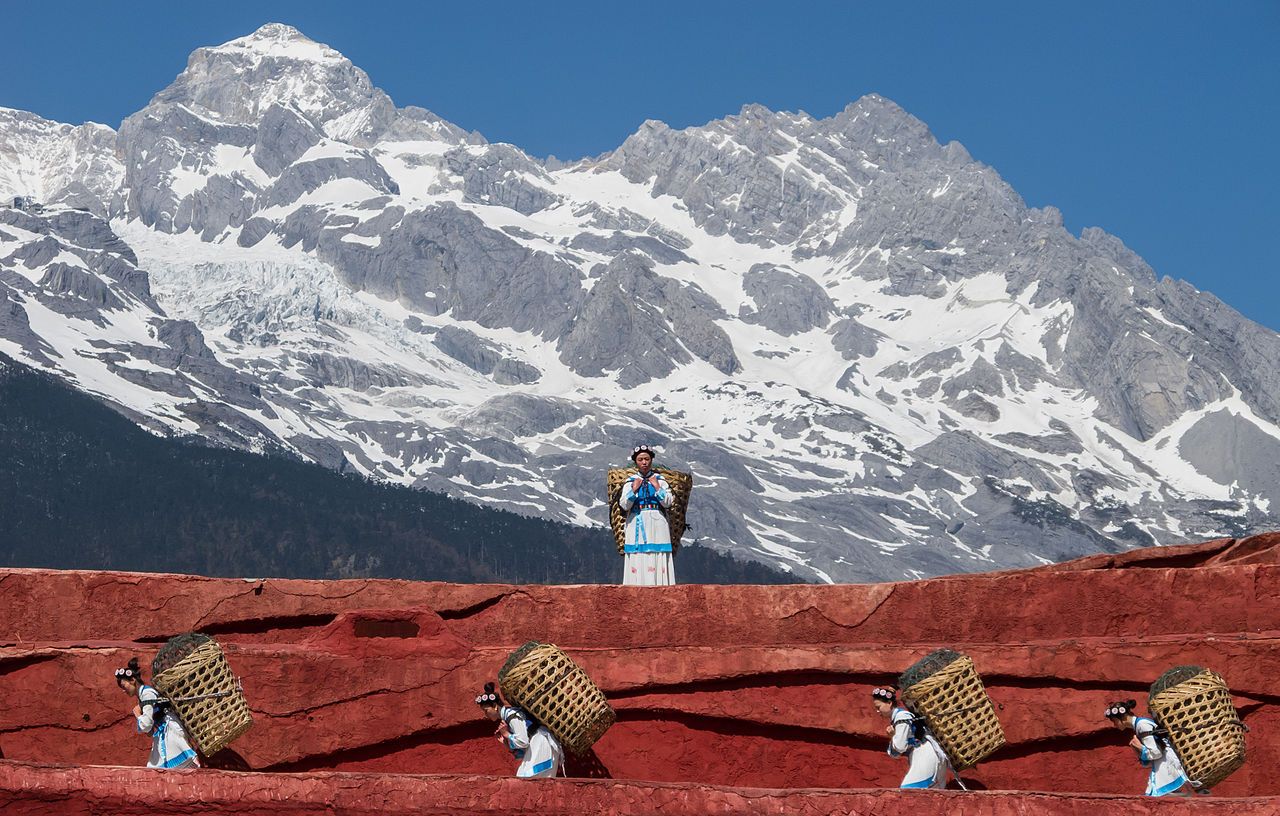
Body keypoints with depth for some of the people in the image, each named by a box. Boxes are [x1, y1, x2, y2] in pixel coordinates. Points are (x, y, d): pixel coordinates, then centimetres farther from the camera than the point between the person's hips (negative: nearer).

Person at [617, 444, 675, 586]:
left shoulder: (660, 480, 8)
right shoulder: (630, 481, 7)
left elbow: (668, 503, 1)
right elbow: (624, 505, 0)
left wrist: (657, 487, -9)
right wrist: (633, 490, -11)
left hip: (657, 526, 0)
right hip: (636, 525, 0)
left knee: (658, 562, -5)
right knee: (637, 563, -6)